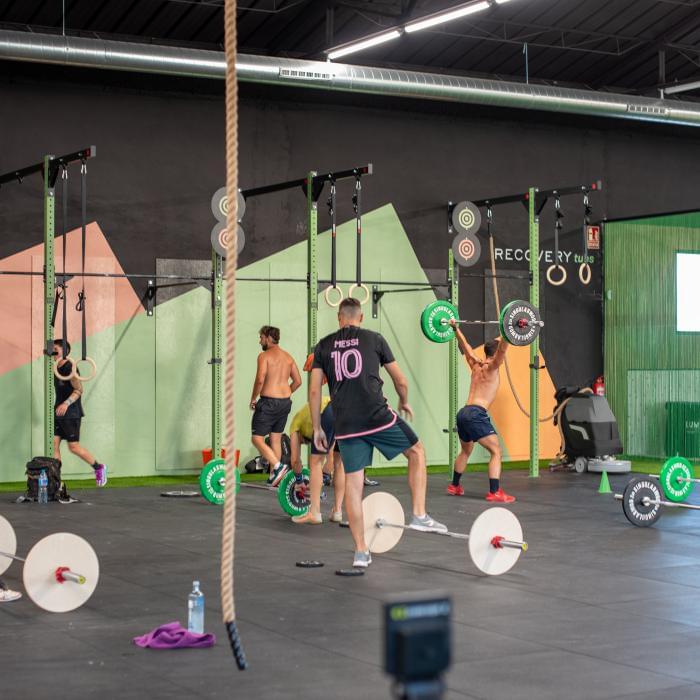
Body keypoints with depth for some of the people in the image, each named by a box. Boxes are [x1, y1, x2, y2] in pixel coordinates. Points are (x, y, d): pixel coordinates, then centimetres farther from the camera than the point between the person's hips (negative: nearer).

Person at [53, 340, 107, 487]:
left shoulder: (69, 368, -14)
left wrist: (66, 403, -31)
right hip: (59, 413, 8)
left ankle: (99, 467, 15)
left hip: (71, 414, -8)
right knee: (53, 444, -1)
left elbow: (79, 389, -20)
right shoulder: (57, 368, 13)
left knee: (74, 446, -5)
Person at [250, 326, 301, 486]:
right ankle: (273, 477, 13)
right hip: (285, 401, 7)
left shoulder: (264, 356, -9)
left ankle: (278, 466, -18)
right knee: (276, 439, 13)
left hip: (269, 402, -7)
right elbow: (297, 381, 11)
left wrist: (253, 399, -8)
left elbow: (260, 379, -20)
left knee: (257, 439, -2)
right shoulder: (288, 357, 12)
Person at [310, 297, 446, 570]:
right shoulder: (374, 339, 8)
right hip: (377, 417, -2)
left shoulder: (324, 346, 13)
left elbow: (314, 391, 7)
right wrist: (404, 403, 32)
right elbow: (400, 380, 12)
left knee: (353, 484, 8)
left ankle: (361, 551, 9)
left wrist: (317, 429, 15)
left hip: (346, 425, 3)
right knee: (417, 452, 19)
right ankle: (419, 516, 12)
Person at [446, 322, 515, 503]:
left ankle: (454, 486, 38)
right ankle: (495, 493, -19)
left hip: (463, 413, 9)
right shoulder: (491, 367, -2)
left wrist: (456, 329, 41)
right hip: (476, 414, -9)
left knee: (466, 451, 28)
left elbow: (466, 347, 31)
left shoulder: (476, 365, 18)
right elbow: (502, 349, -19)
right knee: (496, 451, -9)